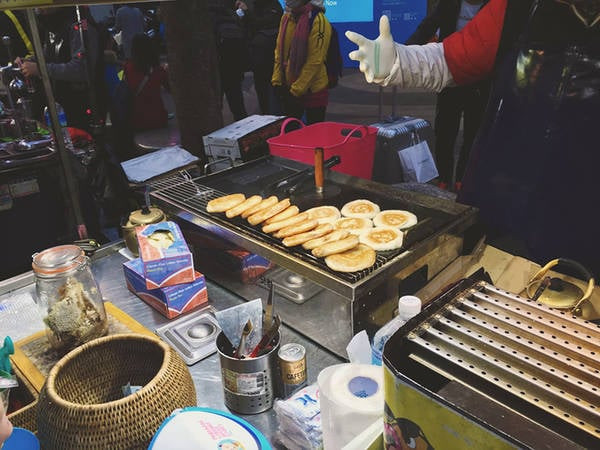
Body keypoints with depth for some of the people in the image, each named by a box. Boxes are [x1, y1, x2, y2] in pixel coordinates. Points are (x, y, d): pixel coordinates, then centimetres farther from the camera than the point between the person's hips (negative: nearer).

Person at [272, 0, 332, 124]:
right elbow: (279, 51, 12)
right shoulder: (286, 18, 6)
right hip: (288, 87, 6)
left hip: (312, 90, -6)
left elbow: (315, 61, -19)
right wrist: (277, 81, 4)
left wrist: (297, 90, -17)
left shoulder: (318, 21, -16)